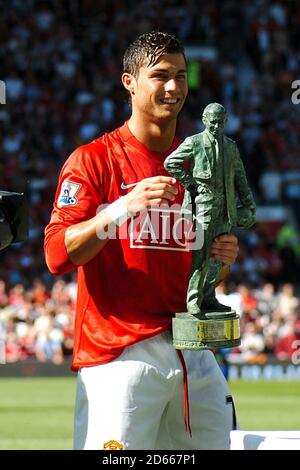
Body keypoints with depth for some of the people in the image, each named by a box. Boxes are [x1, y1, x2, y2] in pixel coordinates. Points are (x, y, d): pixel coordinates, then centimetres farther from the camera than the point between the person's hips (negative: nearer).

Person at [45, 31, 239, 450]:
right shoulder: (93, 160, 0)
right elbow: (57, 255, -12)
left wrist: (223, 257, 2)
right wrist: (123, 208, -24)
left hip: (193, 350, 6)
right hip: (118, 354, -6)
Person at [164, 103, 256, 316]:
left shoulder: (231, 146, 16)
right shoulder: (194, 143, -1)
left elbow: (240, 178, 21)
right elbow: (171, 162, -3)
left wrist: (248, 204, 17)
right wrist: (190, 183, -7)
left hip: (225, 208, 6)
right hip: (202, 204, -6)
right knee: (200, 255, -9)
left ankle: (208, 298, 12)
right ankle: (193, 300, -6)